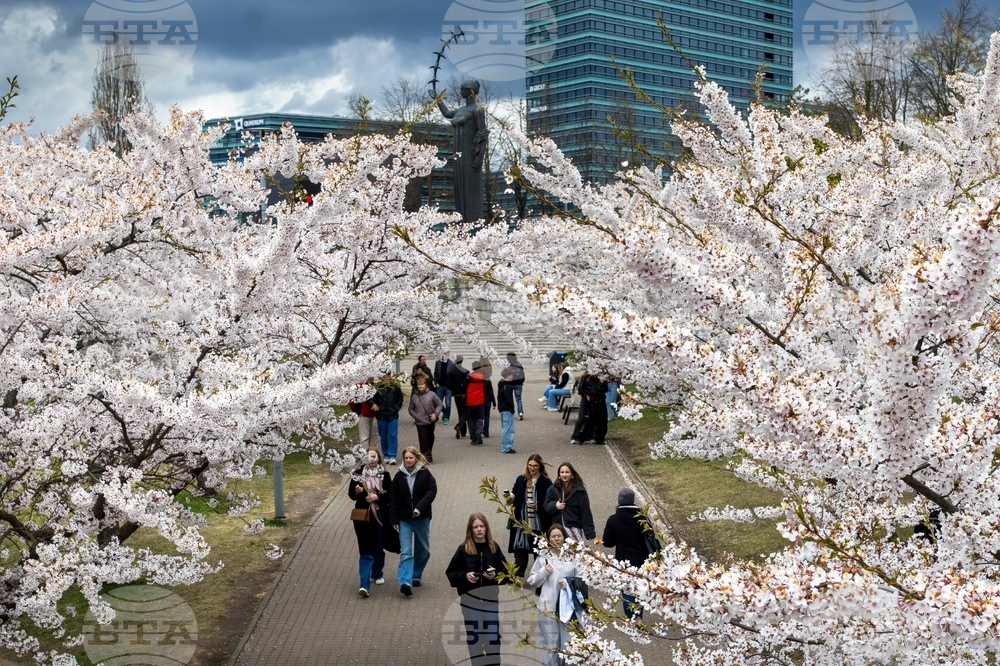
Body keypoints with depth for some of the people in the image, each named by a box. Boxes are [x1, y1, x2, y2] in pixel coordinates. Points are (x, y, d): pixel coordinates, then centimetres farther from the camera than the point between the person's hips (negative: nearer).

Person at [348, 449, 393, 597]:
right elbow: (351, 494, 3)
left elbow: (390, 495, 0)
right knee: (365, 550, -7)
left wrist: (377, 497, -15)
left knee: (378, 547, 14)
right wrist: (357, 491, -18)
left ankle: (377, 574, 38)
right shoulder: (358, 474, 1)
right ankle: (364, 585, -12)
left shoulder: (384, 475, 2)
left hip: (380, 515, 1)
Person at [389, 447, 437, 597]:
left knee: (423, 550, 13)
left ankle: (416, 576, 33)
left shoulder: (425, 474, -4)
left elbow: (431, 492, -10)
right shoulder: (399, 476, 1)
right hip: (404, 519, 0)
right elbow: (393, 498, 3)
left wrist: (419, 508, -23)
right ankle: (405, 582, -20)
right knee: (405, 552, -10)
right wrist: (394, 520, -2)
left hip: (422, 518, 0)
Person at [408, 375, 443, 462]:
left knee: (430, 438, 13)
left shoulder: (431, 394, -4)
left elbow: (439, 405, 3)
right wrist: (416, 416, -6)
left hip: (431, 421, 1)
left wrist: (436, 414, -10)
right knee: (423, 439, -7)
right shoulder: (414, 396, 0)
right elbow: (410, 409, 9)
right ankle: (426, 457, -3)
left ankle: (428, 456, 29)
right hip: (420, 423, -1)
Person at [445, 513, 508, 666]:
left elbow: (505, 570, 7)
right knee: (473, 633, 7)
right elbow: (450, 572, -2)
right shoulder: (463, 549, -4)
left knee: (493, 632, 4)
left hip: (490, 596, 1)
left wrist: (495, 575, -12)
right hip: (470, 597, -1)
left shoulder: (494, 547, 1)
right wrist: (465, 576, -18)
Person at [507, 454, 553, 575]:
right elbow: (514, 497, 14)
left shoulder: (546, 482, -4)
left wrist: (538, 505, -20)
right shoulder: (520, 480, 8)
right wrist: (509, 498, -7)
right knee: (520, 552, 1)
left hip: (539, 523, -2)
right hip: (522, 523, 2)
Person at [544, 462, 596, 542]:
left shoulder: (579, 490, -4)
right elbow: (546, 506, 10)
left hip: (574, 528, -3)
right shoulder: (553, 489, 5)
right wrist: (555, 506, -12)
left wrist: (590, 532, -9)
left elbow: (585, 511, -5)